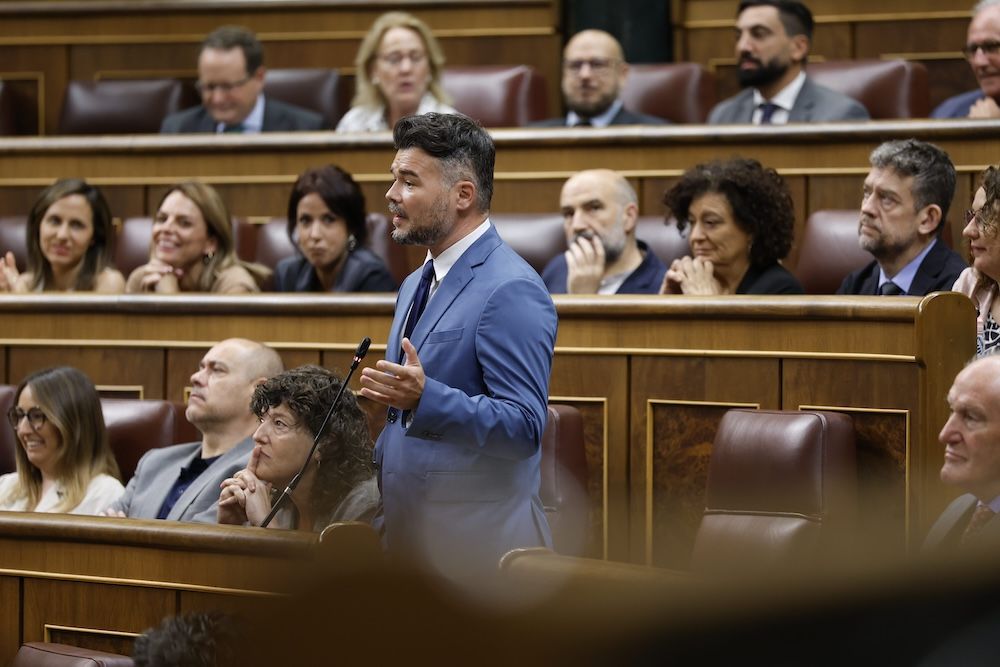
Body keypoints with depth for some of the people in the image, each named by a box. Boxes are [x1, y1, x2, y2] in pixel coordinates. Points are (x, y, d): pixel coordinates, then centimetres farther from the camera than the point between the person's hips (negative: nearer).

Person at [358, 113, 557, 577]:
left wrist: (424, 398, -32)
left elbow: (525, 426, -21)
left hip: (476, 542, -8)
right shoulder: (416, 286, 16)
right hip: (407, 536, 8)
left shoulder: (511, 291, -14)